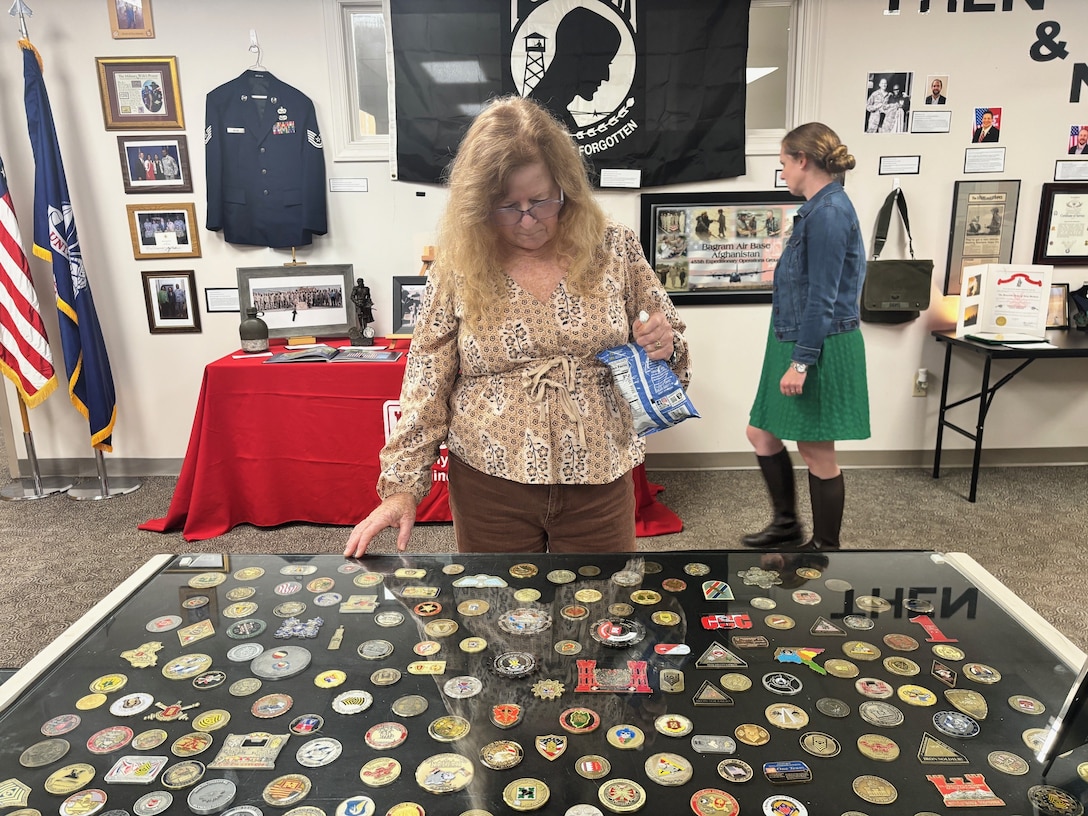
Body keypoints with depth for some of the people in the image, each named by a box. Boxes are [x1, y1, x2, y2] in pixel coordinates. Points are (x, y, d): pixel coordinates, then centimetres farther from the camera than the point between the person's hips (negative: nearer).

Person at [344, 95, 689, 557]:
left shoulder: (615, 250, -2)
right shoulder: (457, 268, -4)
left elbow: (667, 354, 9)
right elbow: (426, 385, -2)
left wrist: (665, 347, -14)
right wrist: (401, 486, -9)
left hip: (599, 481, 1)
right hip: (489, 483, 0)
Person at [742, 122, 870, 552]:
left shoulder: (828, 212, -18)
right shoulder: (820, 208, 13)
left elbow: (822, 297, -22)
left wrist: (801, 362, -21)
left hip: (819, 349, -10)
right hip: (797, 341, 10)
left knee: (816, 452, 3)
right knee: (761, 433, 16)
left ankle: (825, 547, 20)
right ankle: (786, 524, 31)